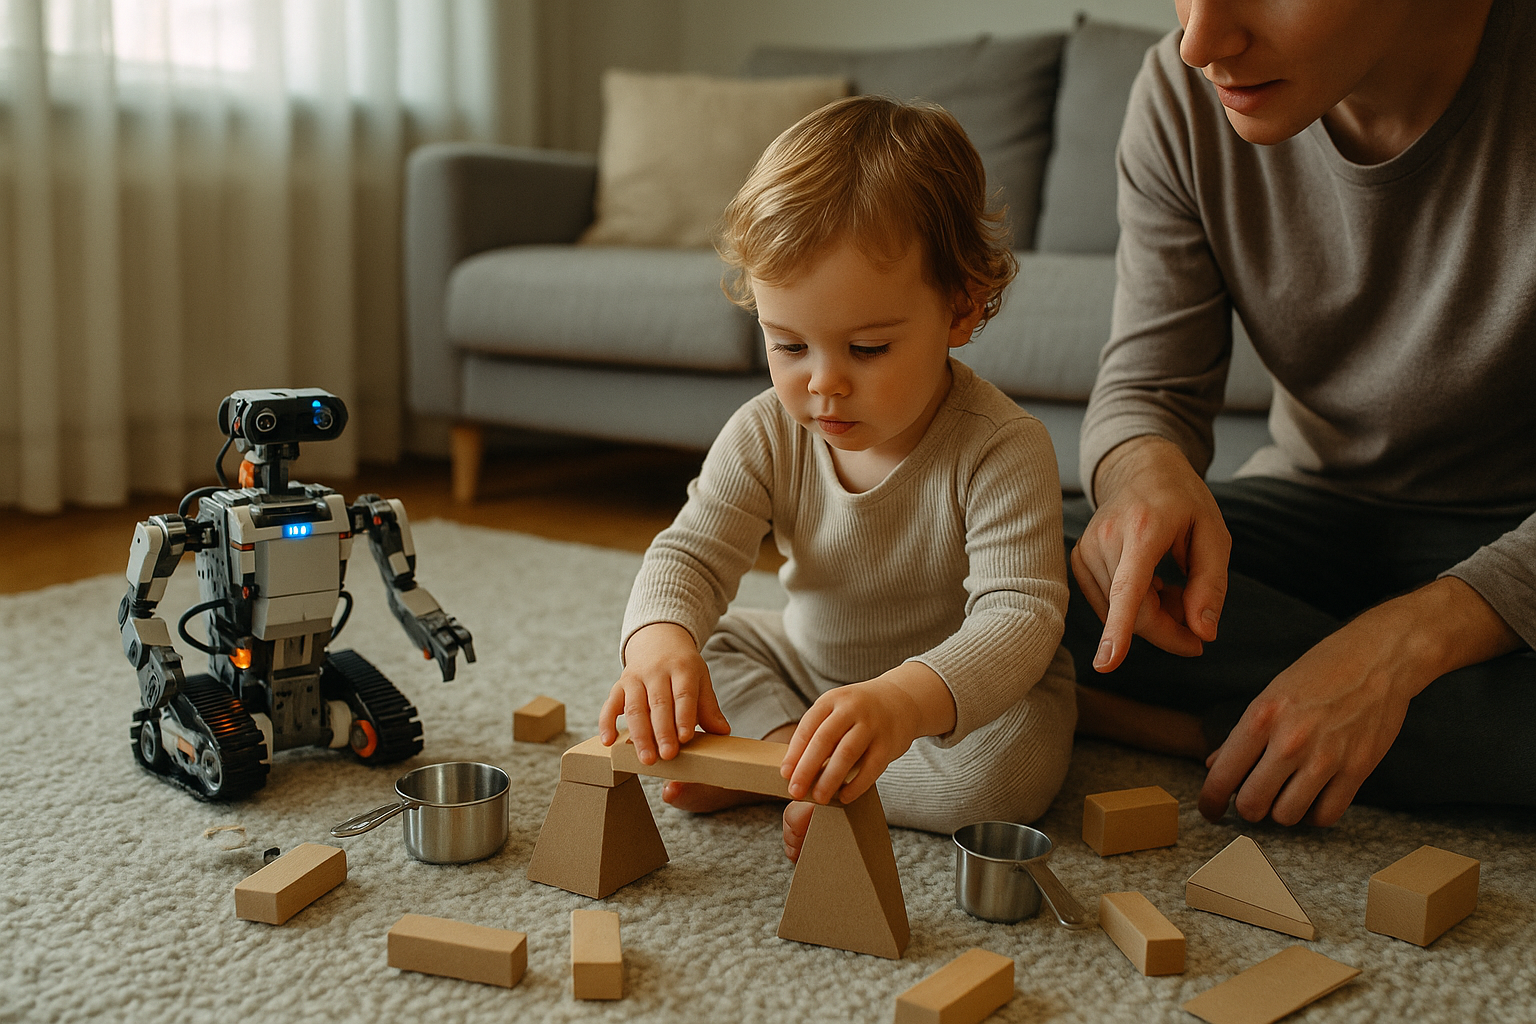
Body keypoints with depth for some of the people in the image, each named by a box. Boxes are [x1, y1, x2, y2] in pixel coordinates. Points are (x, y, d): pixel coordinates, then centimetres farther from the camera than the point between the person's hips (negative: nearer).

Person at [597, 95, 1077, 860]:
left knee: (1015, 766, -32)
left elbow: (1019, 614, -38)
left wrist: (905, 699, -59)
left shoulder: (1001, 450, -29)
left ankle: (788, 773, -17)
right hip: (808, 665, 4)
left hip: (970, 688, -3)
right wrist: (660, 639, -45)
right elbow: (691, 552, -18)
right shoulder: (766, 436, -16)